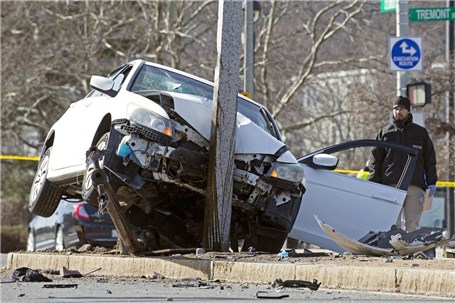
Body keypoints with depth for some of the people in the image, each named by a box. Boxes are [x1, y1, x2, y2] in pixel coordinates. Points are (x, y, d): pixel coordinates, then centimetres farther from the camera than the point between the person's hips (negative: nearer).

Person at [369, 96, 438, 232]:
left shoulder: (421, 133, 14)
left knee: (412, 225, -2)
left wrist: (431, 182, 5)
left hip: (414, 187, 0)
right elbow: (376, 160, 11)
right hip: (390, 185, 0)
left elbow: (430, 160, 14)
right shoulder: (385, 133, 14)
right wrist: (373, 183, 1)